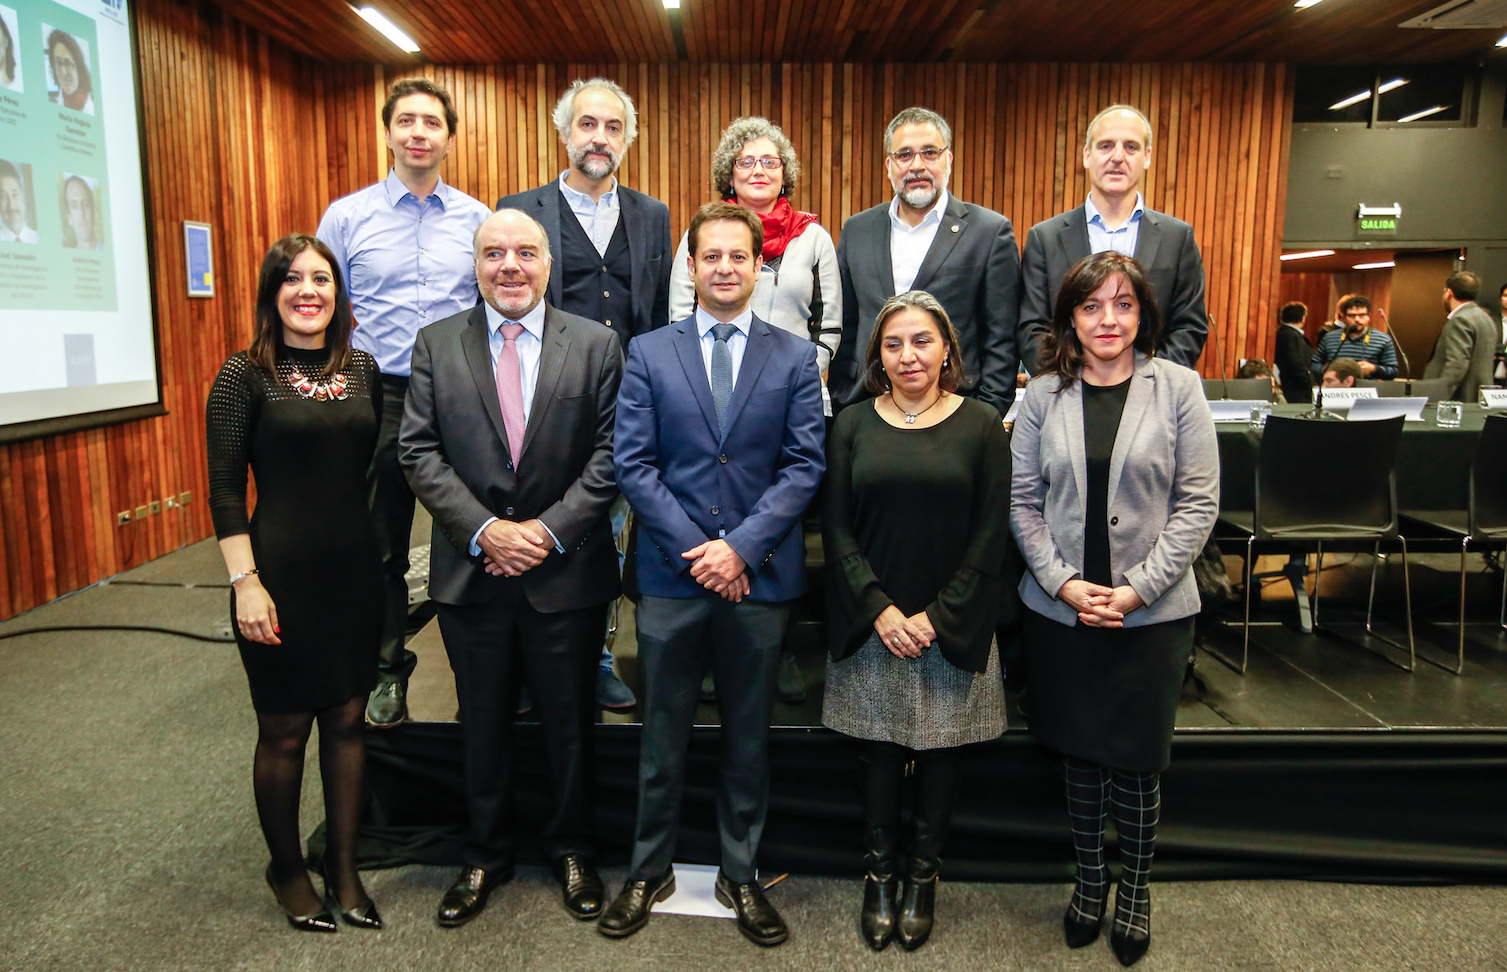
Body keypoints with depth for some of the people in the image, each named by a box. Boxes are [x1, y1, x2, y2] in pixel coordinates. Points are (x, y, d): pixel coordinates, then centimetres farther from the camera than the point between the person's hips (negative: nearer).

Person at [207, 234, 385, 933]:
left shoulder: (363, 369, 6)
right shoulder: (245, 375, -6)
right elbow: (225, 490, -8)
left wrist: (387, 559, 7)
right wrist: (245, 582, -14)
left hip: (356, 570, 4)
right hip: (282, 571, -4)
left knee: (347, 720, 12)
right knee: (284, 730, 9)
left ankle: (344, 867, 28)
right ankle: (286, 868, 31)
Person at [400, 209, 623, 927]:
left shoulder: (596, 345, -1)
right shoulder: (435, 344, 3)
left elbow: (610, 456, -5)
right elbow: (420, 453, -3)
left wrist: (549, 530, -14)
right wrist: (484, 529, -14)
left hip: (567, 571, -1)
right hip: (470, 571, 1)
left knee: (570, 724, 13)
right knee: (482, 725, 16)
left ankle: (571, 851, 34)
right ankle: (484, 857, 35)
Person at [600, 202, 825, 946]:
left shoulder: (795, 357, 4)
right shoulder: (648, 353, 3)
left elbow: (804, 465, -3)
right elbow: (633, 465, -3)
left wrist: (742, 546, -13)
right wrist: (695, 548, -12)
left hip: (760, 577, 1)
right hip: (671, 575, 0)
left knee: (748, 738, 13)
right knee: (662, 737, 11)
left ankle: (740, 876, 29)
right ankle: (649, 872, 29)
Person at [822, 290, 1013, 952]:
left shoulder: (981, 426, -2)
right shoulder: (853, 426, 3)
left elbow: (991, 534, -5)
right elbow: (837, 530, 0)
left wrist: (937, 616, -11)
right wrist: (880, 610, -11)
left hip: (952, 627, -1)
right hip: (872, 627, 1)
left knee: (938, 753, 11)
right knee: (880, 751, 9)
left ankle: (922, 877, 30)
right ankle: (878, 876, 28)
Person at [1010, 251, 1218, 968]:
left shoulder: (1178, 388, -2)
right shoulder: (1045, 394, 2)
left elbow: (1198, 502, -4)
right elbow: (1023, 500, 2)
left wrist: (1138, 588, -11)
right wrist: (1064, 582, -9)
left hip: (1153, 613, -1)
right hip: (1059, 608, 2)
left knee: (1138, 760, 8)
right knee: (1080, 752, 13)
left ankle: (1136, 888, 31)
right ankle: (1088, 879, 33)